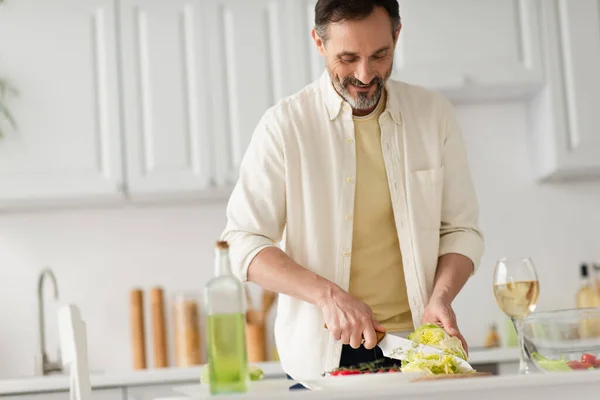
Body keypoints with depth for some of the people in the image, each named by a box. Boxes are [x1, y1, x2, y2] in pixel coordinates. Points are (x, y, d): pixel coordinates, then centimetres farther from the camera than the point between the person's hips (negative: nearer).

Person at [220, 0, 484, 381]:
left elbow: (461, 229, 7)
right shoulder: (286, 124, -4)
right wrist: (328, 295, -20)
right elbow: (245, 243, -7)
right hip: (322, 354, -2)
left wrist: (441, 297, -12)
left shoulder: (434, 114, 3)